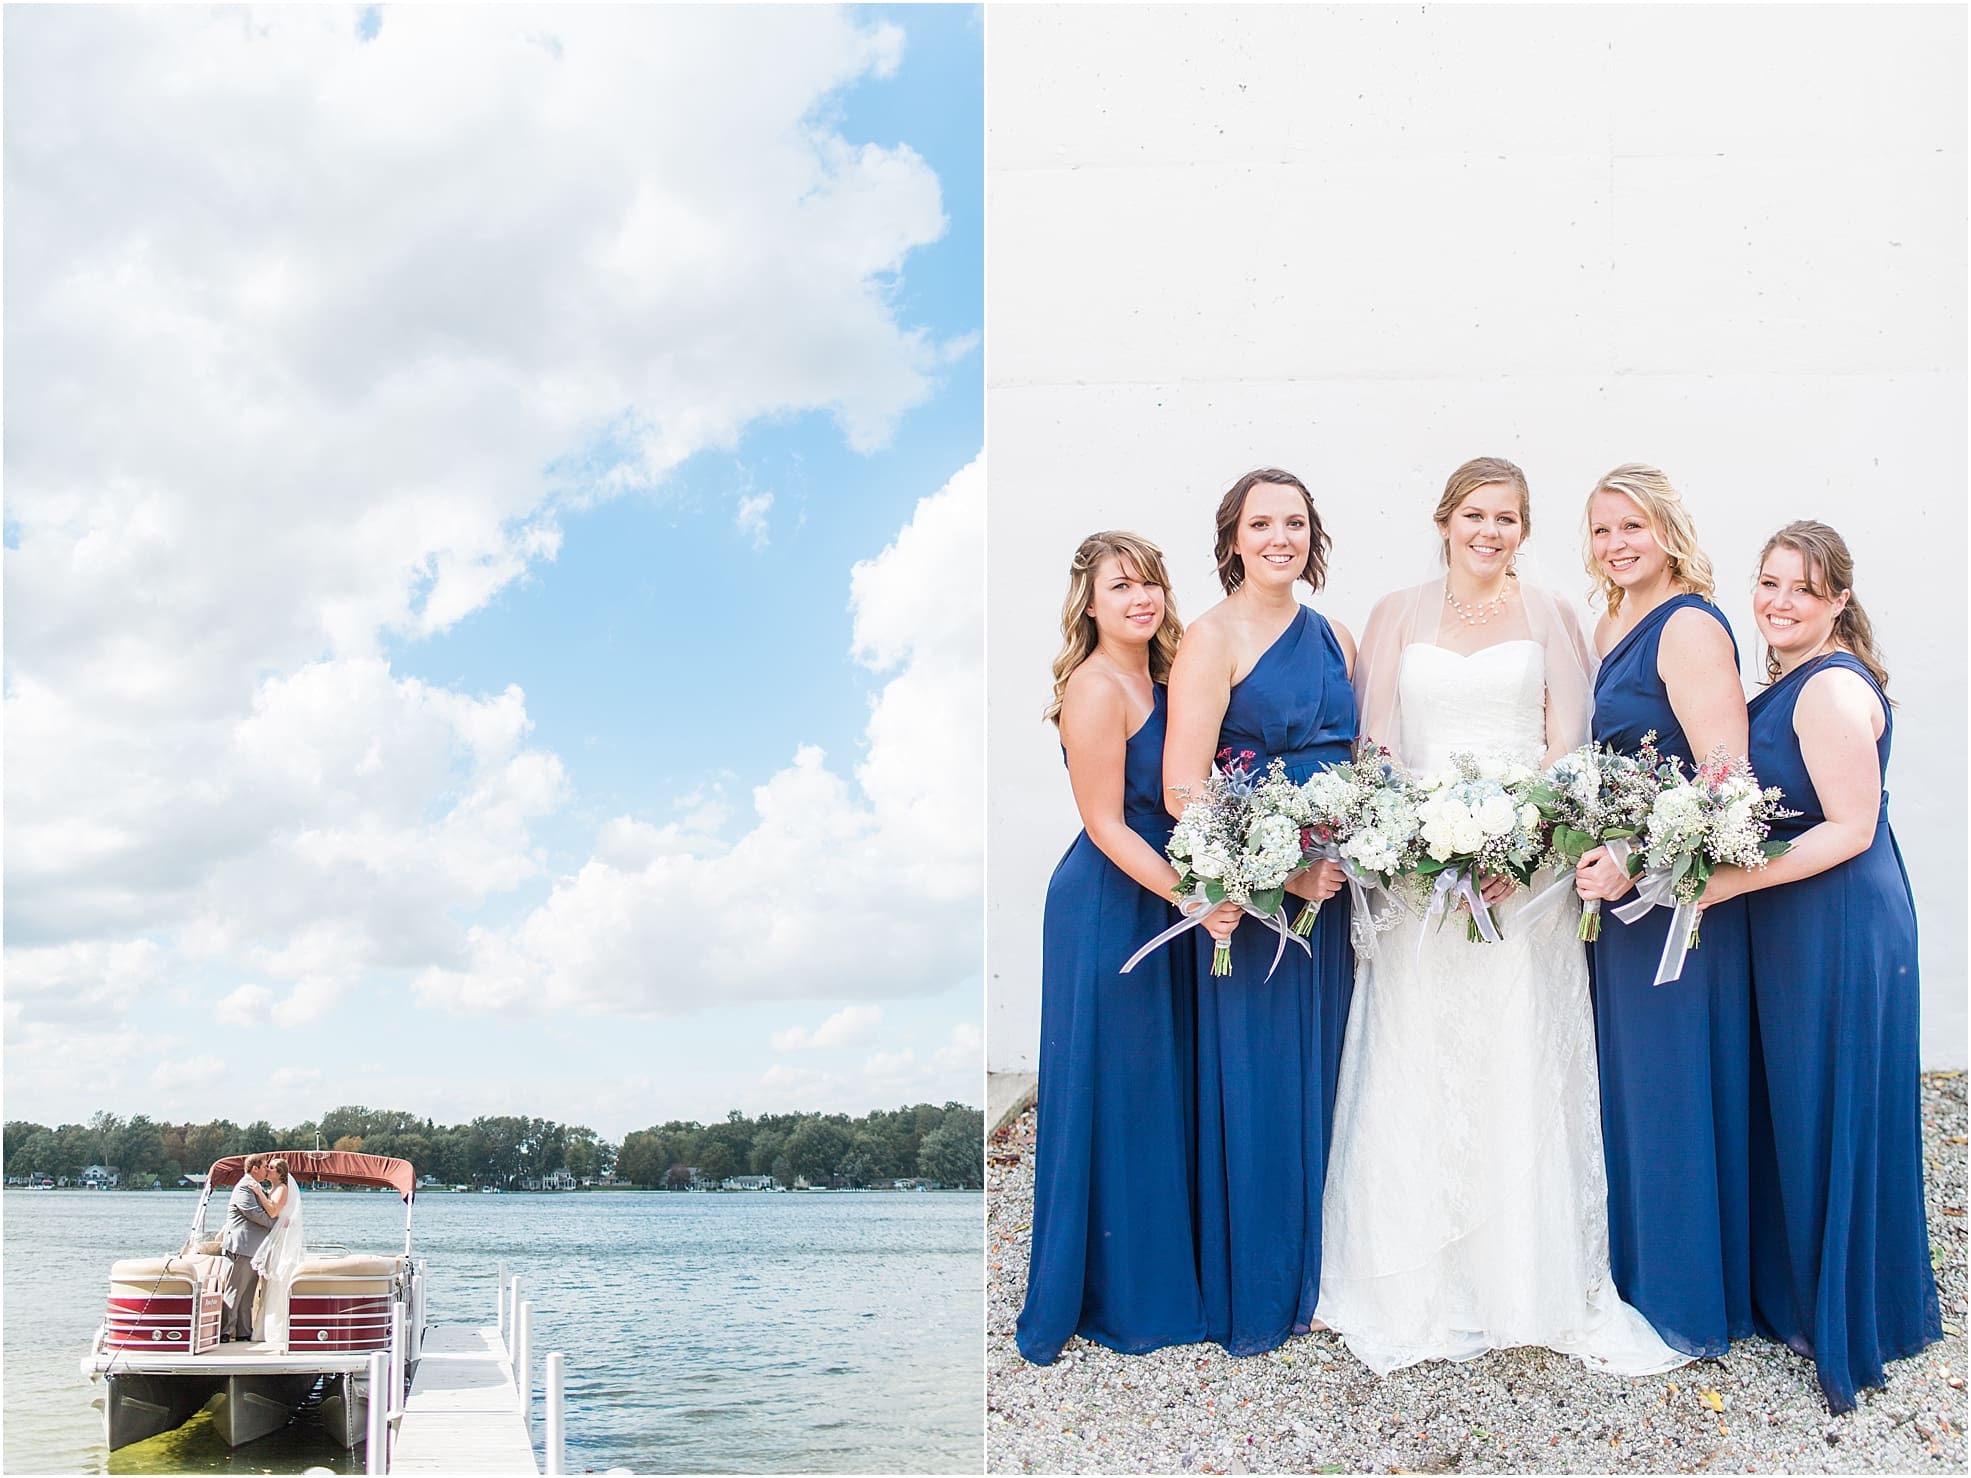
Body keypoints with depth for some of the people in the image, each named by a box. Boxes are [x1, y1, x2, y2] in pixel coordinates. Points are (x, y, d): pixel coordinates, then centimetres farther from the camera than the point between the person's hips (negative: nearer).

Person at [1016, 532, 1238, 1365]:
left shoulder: (1156, 678, 8)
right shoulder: (1096, 688, -18)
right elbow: (1104, 824, -19)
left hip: (1161, 898, 9)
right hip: (1106, 907, -9)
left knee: (1159, 1085, 17)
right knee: (1111, 1094, 2)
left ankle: (1158, 1270, 31)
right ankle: (1112, 1296, 16)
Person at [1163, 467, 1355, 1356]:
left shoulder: (1332, 635, 11)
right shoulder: (1213, 638, -8)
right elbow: (1181, 789, -16)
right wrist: (1283, 867, -19)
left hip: (1330, 886, 6)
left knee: (1321, 1078, 13)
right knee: (1257, 1086, 1)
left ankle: (1314, 1277, 27)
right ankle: (1253, 1294, 16)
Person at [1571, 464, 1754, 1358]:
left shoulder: (1690, 625, -15)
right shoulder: (1610, 627, 12)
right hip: (1618, 882, 9)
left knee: (1671, 1083, 1)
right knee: (1626, 1076, 16)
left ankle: (1685, 1296, 15)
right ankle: (1630, 1264, 30)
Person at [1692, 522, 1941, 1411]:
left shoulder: (1833, 688, -18)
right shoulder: (1788, 681, 11)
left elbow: (1850, 829, -22)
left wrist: (1732, 882, -23)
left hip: (1839, 930, -9)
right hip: (1794, 933, 9)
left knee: (1831, 1116, 2)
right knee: (1793, 1111, 17)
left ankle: (1845, 1323, 16)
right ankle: (1792, 1292, 30)